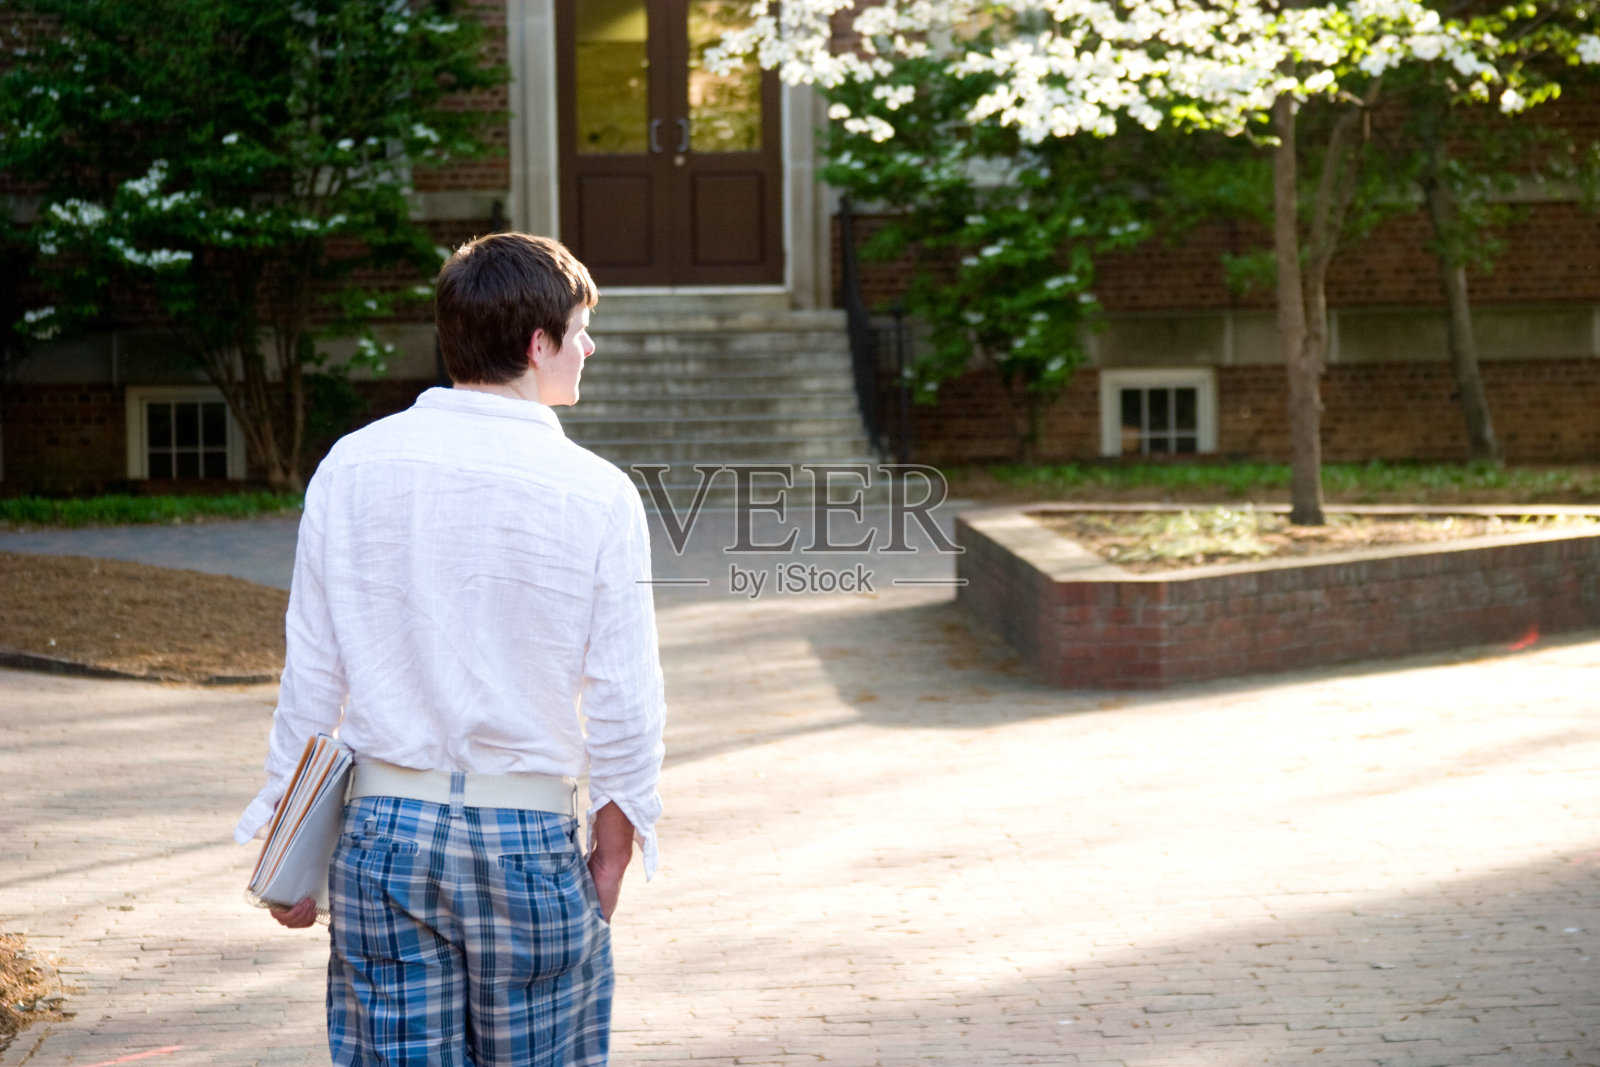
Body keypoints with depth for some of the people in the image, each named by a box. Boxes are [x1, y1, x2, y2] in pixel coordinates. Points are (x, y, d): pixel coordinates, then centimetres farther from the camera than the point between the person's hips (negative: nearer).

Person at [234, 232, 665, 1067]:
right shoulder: (597, 496, -8)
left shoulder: (353, 466, -1)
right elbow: (624, 701, -5)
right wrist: (614, 849, 8)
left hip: (380, 830, 2)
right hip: (527, 833, -2)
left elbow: (311, 669, 2)